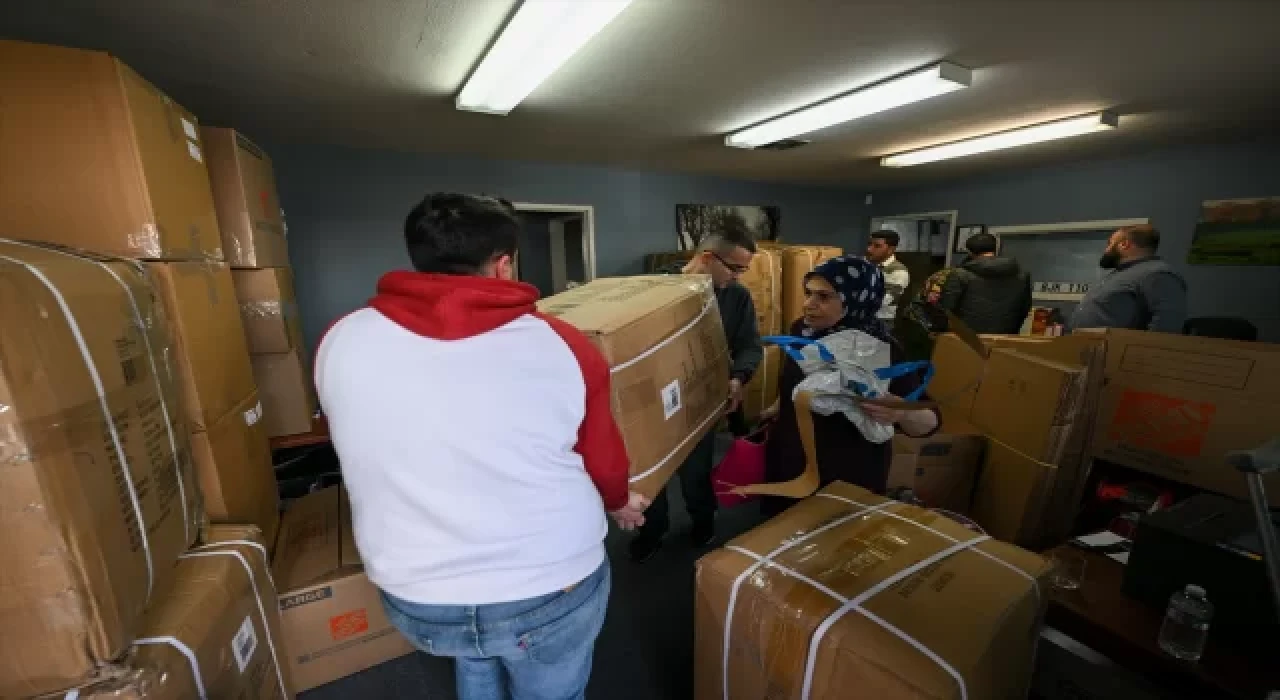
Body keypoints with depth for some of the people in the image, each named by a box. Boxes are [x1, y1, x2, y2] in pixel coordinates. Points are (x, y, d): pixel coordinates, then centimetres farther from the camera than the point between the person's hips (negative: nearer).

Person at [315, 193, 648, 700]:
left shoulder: (341, 341, -12)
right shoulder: (562, 346, -18)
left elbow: (371, 453, 6)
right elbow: (604, 462, -4)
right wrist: (620, 502, 18)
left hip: (414, 598, 3)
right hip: (552, 590, -2)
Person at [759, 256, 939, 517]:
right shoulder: (801, 330, -8)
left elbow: (929, 422, -17)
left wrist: (902, 414, -37)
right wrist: (775, 409, 22)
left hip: (848, 478, -5)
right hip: (787, 462, 5)